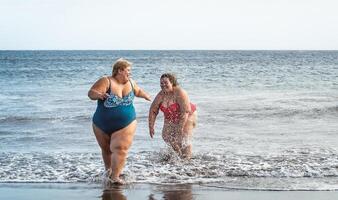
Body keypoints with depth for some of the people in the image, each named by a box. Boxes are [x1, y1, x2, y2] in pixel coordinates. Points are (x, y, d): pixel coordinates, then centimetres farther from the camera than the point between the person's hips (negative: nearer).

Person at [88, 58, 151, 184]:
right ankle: (108, 169, 40)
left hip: (126, 124, 2)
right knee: (106, 149, 16)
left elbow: (138, 91, 25)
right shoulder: (106, 81, -16)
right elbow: (91, 93, -25)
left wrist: (147, 96, 29)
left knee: (120, 149, -14)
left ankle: (115, 176, -15)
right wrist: (98, 94, -44)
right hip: (102, 125, -2)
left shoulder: (130, 82, 2)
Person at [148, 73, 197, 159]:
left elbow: (185, 111, -32)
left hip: (187, 117, -6)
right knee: (166, 136, -1)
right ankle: (178, 155, 18)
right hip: (171, 119, 6)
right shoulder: (161, 95, -13)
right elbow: (153, 111, -6)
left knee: (183, 139, -15)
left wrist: (180, 127, -33)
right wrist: (151, 127, -10)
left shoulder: (180, 93, -29)